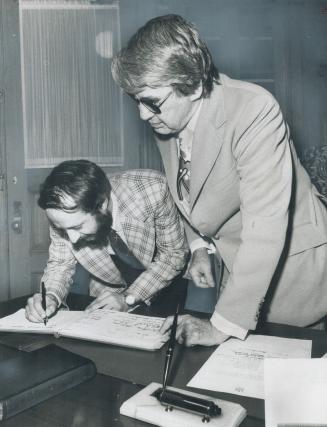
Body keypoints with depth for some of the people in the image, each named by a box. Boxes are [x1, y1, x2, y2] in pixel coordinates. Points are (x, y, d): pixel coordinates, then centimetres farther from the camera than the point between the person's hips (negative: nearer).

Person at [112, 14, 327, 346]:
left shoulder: (254, 111, -29)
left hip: (293, 264, -6)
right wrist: (198, 246, 1)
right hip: (238, 263, 6)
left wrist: (222, 327, -31)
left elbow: (265, 228, -33)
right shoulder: (165, 116, -6)